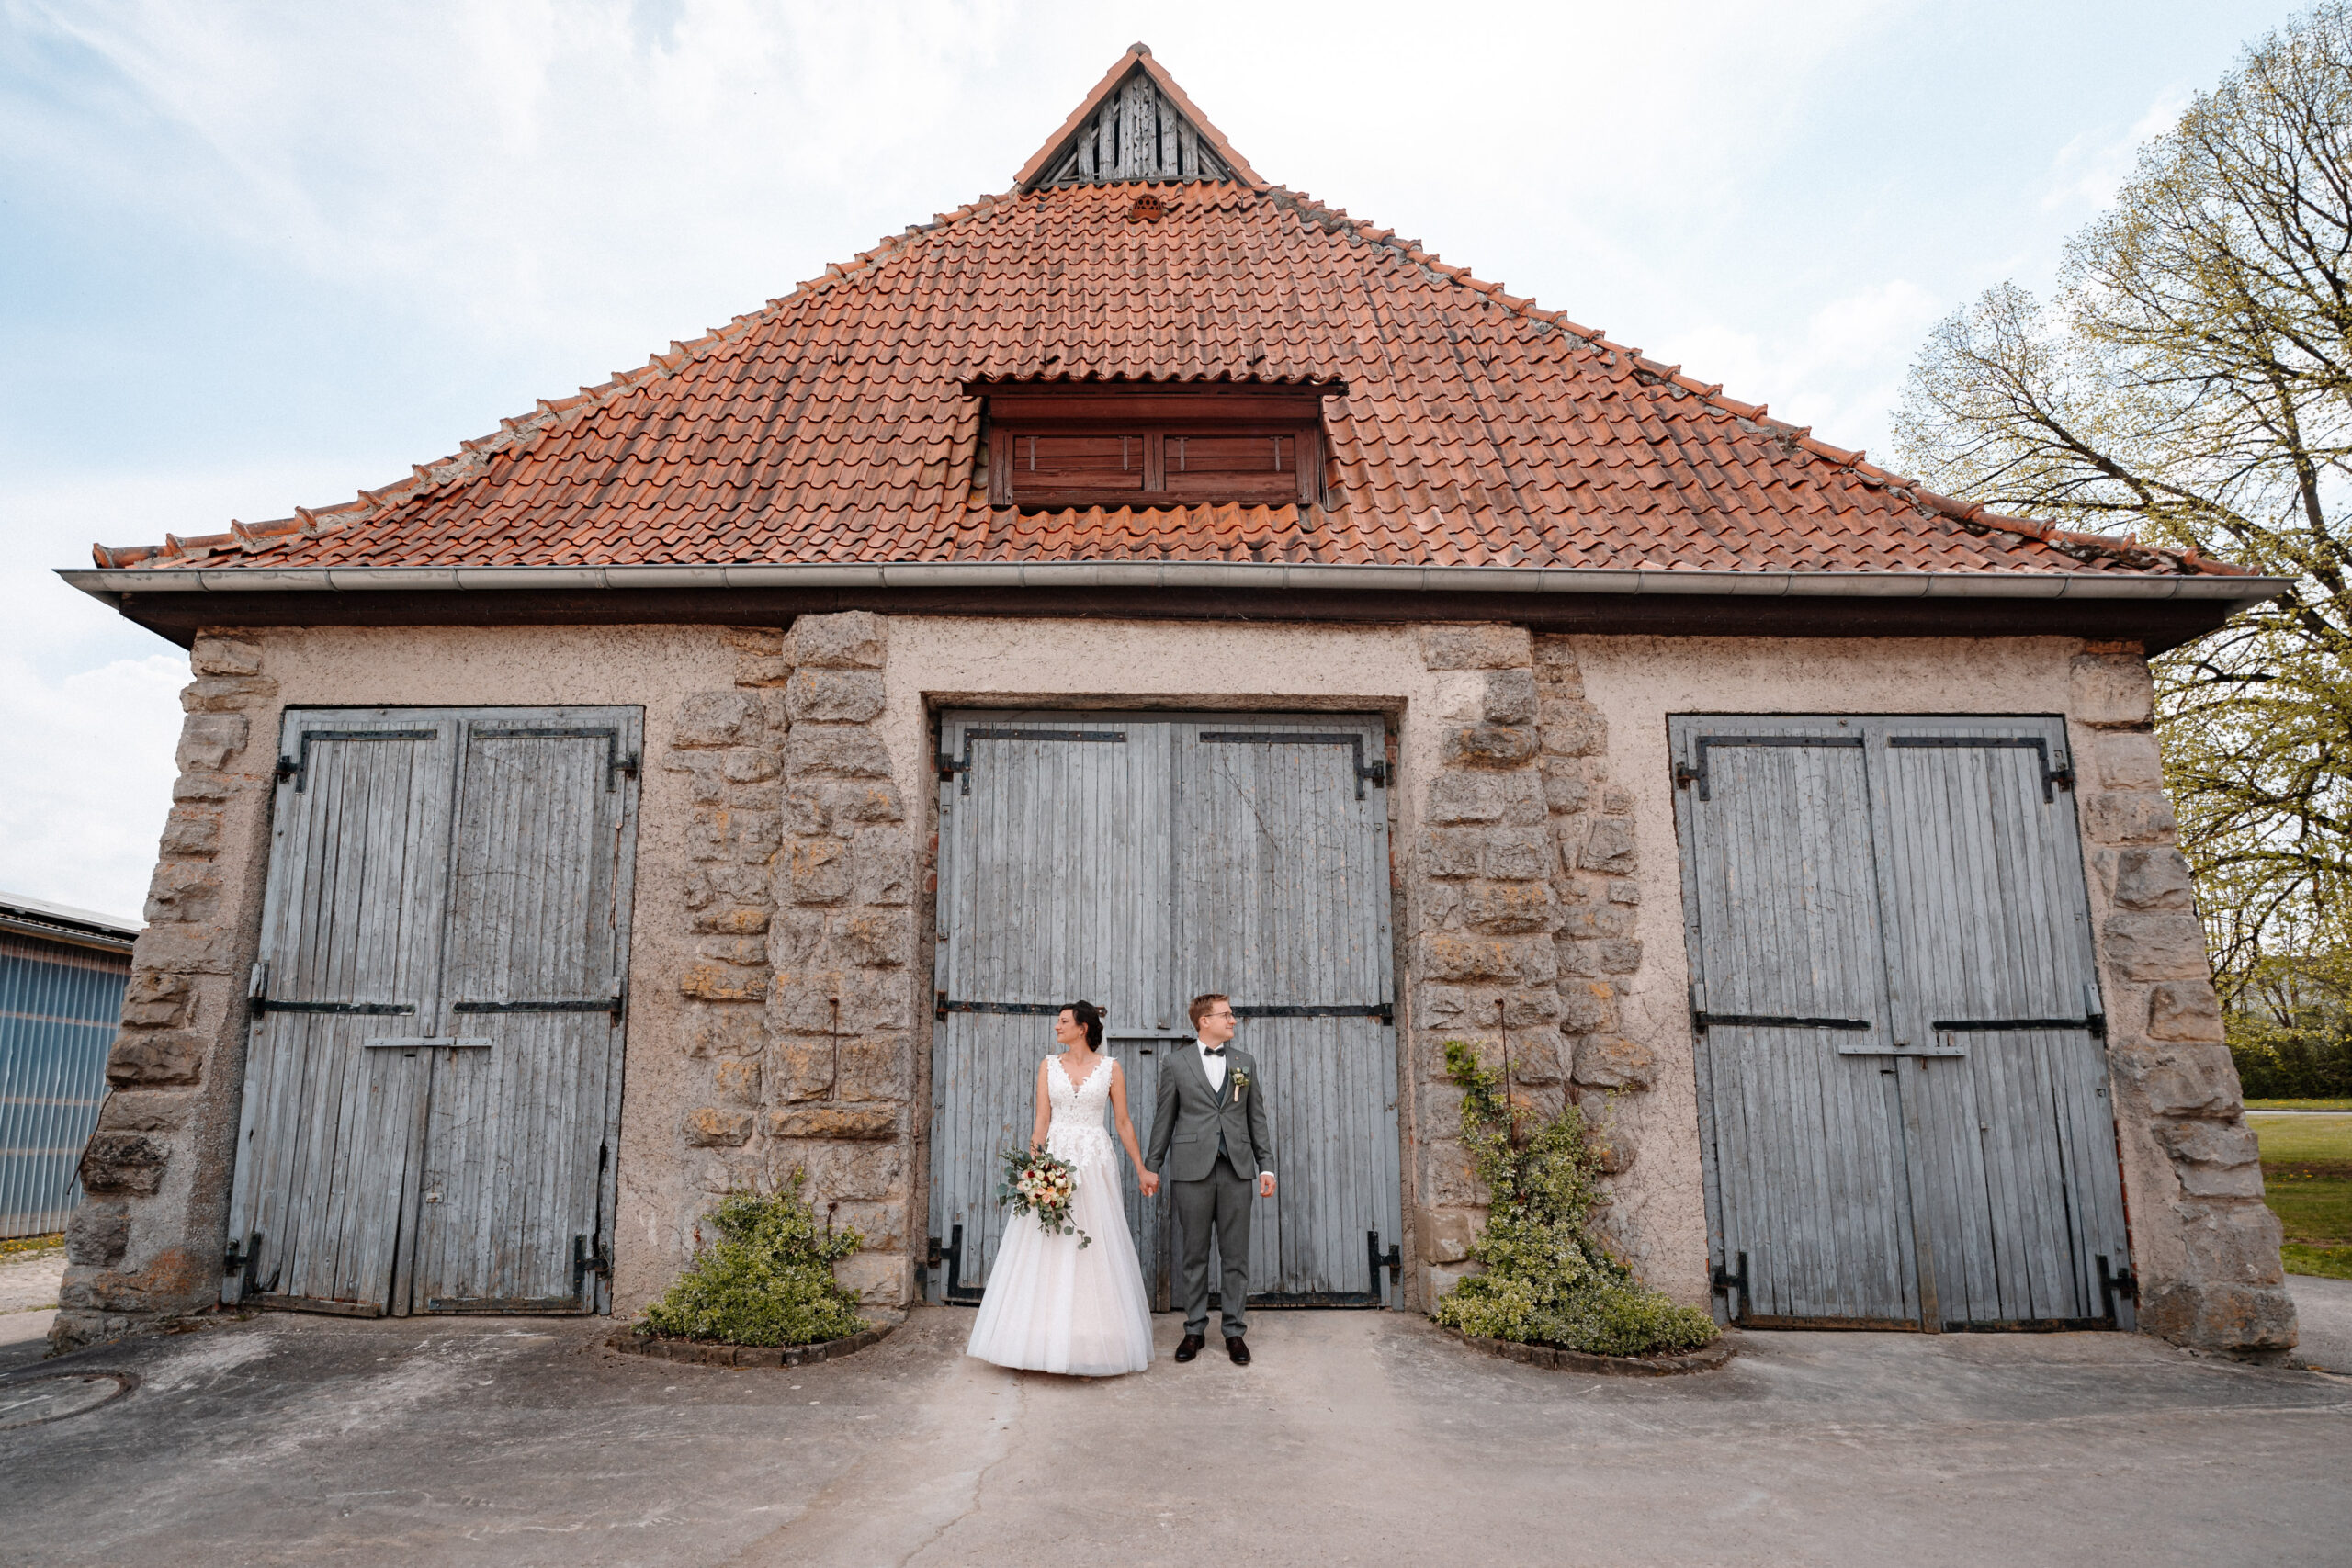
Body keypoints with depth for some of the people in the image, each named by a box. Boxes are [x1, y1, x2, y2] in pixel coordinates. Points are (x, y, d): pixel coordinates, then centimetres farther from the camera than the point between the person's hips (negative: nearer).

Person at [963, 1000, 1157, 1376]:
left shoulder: (1110, 1068, 2)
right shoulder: (1048, 1066, 7)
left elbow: (1124, 1123, 6)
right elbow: (1042, 1120, 3)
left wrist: (1142, 1170, 6)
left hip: (1095, 1164, -2)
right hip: (1054, 1161, 2)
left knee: (1093, 1252, -1)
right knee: (1045, 1250, 1)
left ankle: (1092, 1347, 9)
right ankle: (1042, 1342, 10)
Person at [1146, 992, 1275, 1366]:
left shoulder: (1245, 1063, 10)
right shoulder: (1177, 1064, 3)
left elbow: (1257, 1118, 11)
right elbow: (1163, 1120, 5)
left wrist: (1266, 1166, 5)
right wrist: (1151, 1168, 4)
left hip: (1237, 1168, 2)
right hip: (1192, 1169, -2)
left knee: (1236, 1254, 4)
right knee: (1195, 1254, 6)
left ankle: (1235, 1331, 15)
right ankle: (1194, 1330, 17)